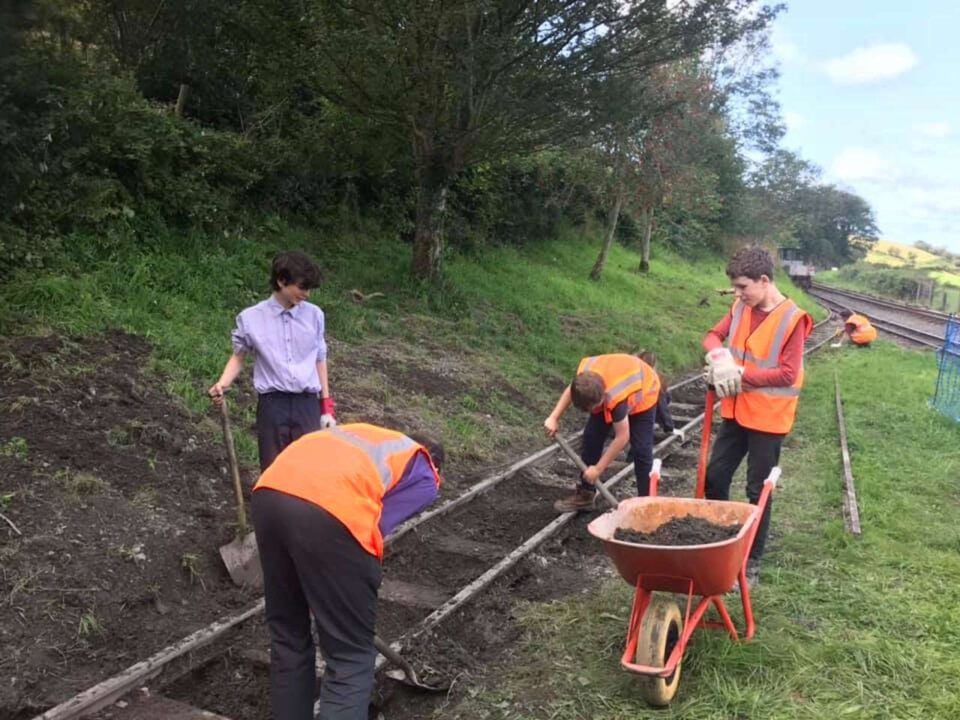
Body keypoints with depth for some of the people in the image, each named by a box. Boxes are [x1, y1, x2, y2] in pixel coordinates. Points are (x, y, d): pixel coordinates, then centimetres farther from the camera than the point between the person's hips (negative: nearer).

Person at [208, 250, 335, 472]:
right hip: (272, 405, -1)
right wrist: (222, 384, -10)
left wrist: (327, 406, 12)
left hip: (307, 404, 2)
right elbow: (239, 356, 10)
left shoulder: (314, 315, 5)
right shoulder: (251, 318, -2)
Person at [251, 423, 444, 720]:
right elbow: (376, 523, 6)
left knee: (287, 639, 23)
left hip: (269, 493, 6)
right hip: (330, 509, -6)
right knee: (351, 657, 8)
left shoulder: (364, 435, 38)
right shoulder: (425, 478, 22)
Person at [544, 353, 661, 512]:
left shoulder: (617, 399, -46)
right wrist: (554, 418, -15)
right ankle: (585, 494, 9)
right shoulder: (585, 373, -32)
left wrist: (598, 469, -27)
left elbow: (622, 438, -34)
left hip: (643, 392, -6)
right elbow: (571, 390, -7)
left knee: (641, 449, -14)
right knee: (591, 436, 0)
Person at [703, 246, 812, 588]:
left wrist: (740, 374, -22)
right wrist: (720, 356, -19)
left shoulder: (792, 319, -17)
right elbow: (713, 335, 4)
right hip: (736, 412, 6)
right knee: (715, 477, 13)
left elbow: (787, 374, -21)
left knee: (758, 492, 5)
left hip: (767, 418, -6)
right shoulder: (741, 308, 2)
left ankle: (751, 563, 19)